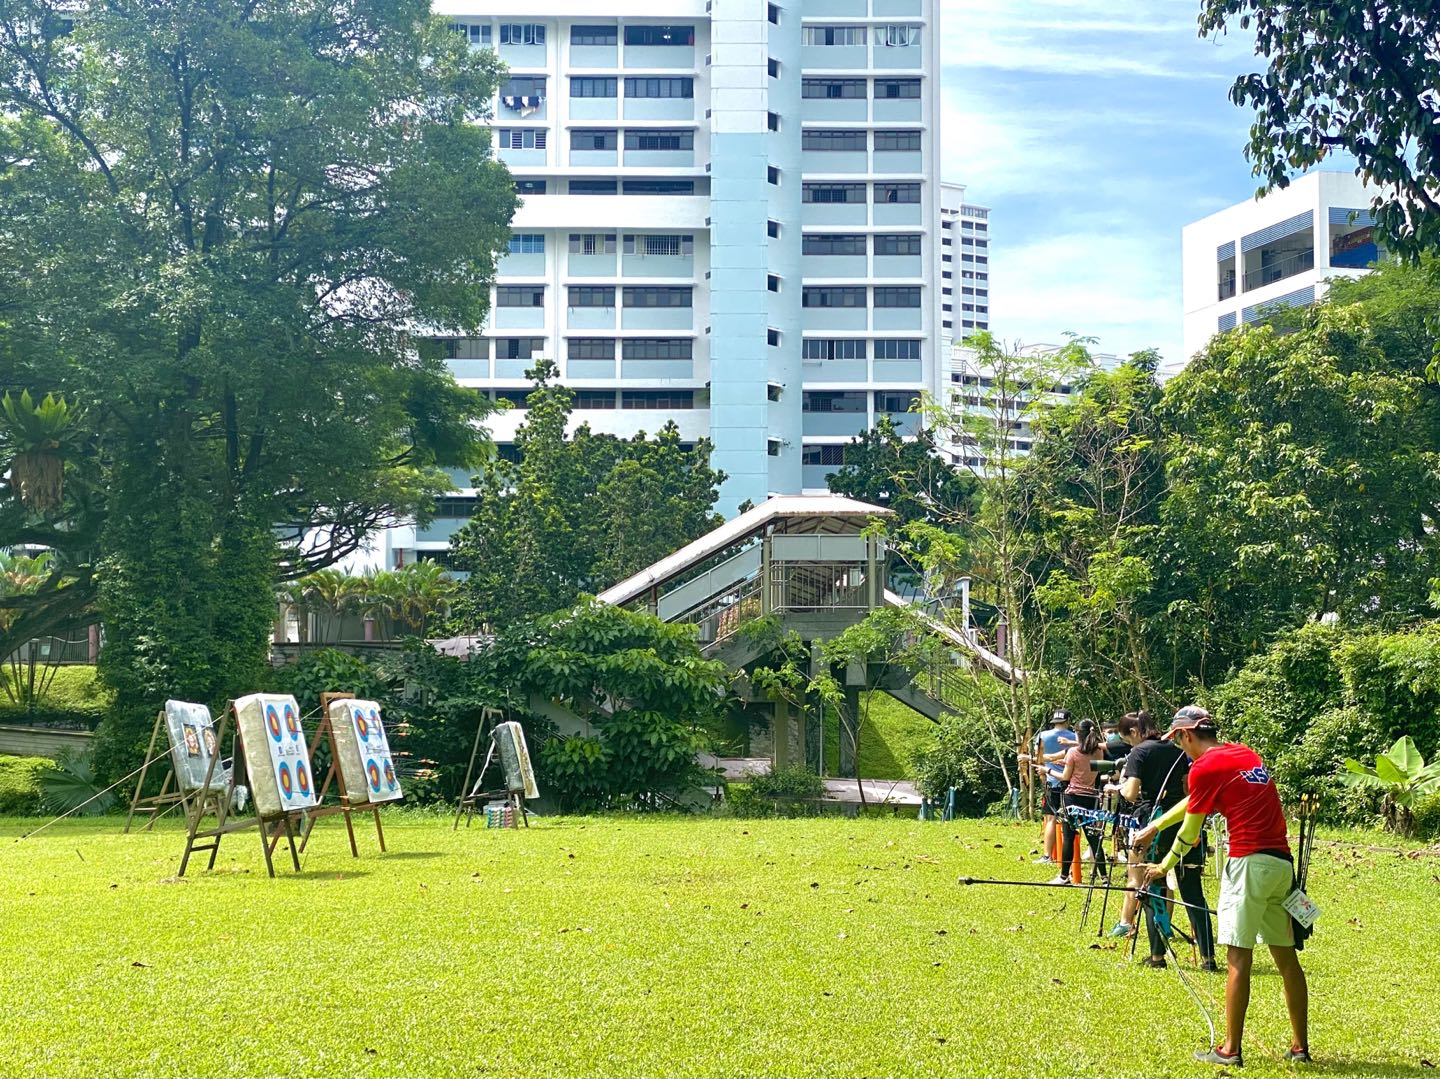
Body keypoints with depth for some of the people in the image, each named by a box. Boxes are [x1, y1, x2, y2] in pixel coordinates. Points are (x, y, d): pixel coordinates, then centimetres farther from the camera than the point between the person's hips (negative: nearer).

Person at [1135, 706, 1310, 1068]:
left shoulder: (1205, 766, -5)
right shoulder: (1246, 753, 19)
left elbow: (1190, 832, 1)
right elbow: (1192, 801, 30)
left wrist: (1164, 867, 17)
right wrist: (1154, 827, 38)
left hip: (1249, 861, -8)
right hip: (1282, 862, 8)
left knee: (1239, 957, -5)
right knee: (1286, 956, 11)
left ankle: (1230, 1049, -3)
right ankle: (1300, 1047, 16)